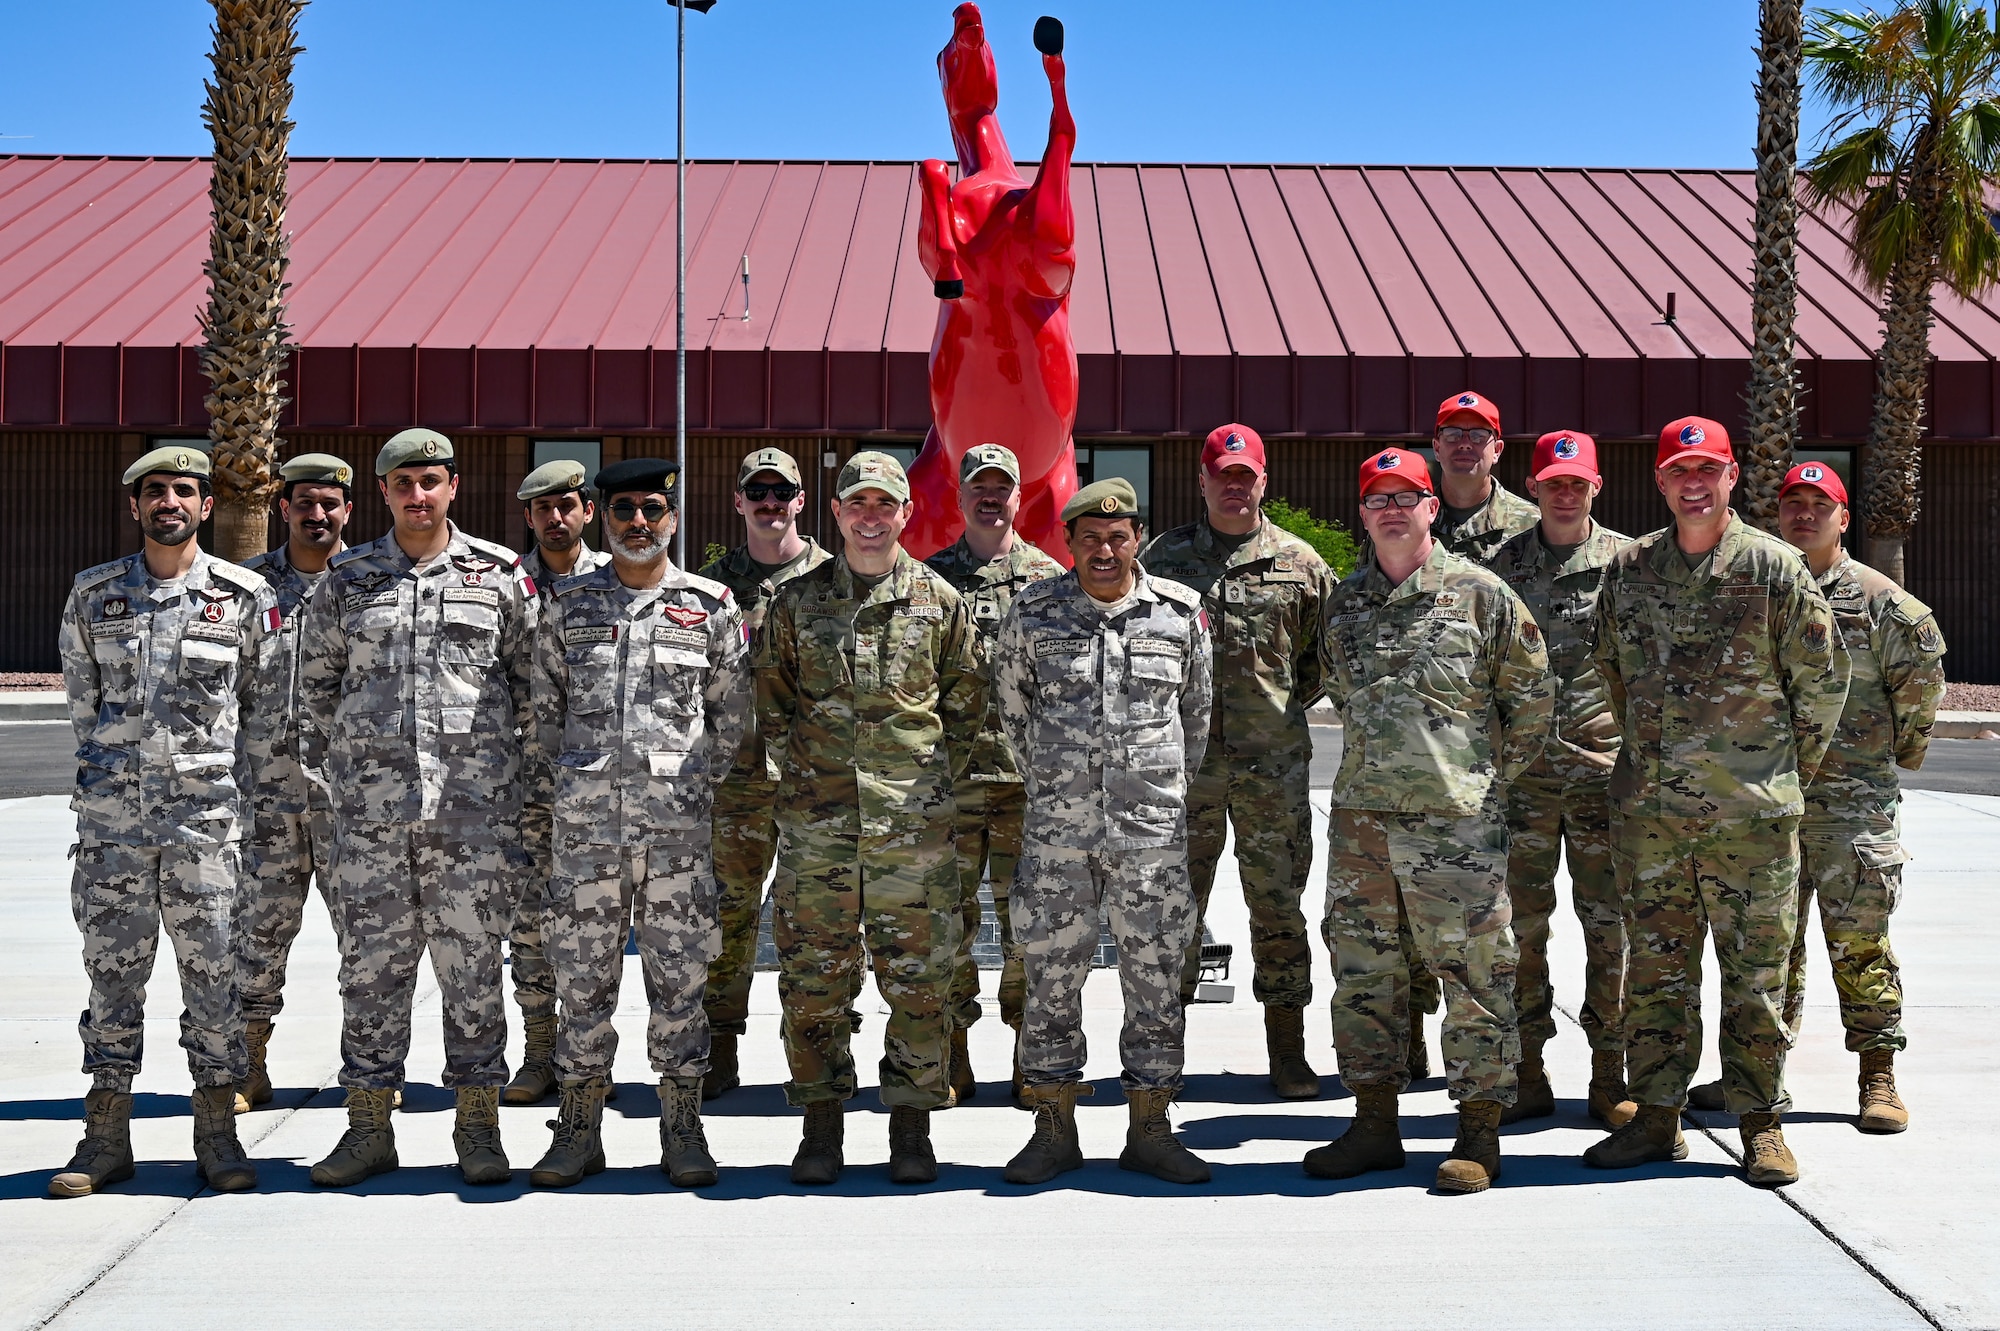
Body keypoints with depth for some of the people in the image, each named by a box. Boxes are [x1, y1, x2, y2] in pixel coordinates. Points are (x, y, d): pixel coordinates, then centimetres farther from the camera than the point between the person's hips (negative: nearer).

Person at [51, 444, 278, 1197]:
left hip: (206, 811, -2)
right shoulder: (93, 595, 8)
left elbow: (265, 703, 7)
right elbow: (82, 697, 15)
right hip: (111, 814, 2)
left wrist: (238, 788, 4)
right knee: (112, 966, 5)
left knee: (213, 967, 1)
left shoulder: (244, 596, 2)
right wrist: (105, 772, 12)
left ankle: (217, 1135, 10)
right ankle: (106, 1135, 13)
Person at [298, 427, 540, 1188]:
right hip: (369, 805, 2)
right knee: (372, 964, 5)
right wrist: (323, 771, 12)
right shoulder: (346, 580, 9)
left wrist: (529, 770, 6)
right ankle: (369, 1126, 15)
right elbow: (316, 683, 16)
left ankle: (478, 1125, 12)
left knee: (471, 965, 2)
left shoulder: (499, 575, 5)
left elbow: (535, 680, 9)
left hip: (472, 803, -2)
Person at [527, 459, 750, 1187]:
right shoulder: (567, 604, 9)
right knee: (582, 976, 4)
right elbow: (545, 705, 14)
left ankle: (683, 1129, 12)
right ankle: (578, 1129, 14)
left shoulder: (710, 606, 6)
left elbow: (732, 711, 11)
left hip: (677, 823, -1)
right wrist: (575, 773, 10)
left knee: (679, 975, 2)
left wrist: (696, 777, 8)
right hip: (585, 822, 1)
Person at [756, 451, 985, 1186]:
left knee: (918, 974, 2)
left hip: (915, 822, -1)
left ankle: (911, 1126, 13)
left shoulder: (941, 602, 5)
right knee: (813, 975, 3)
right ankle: (821, 1125, 15)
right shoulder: (796, 601, 7)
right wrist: (803, 774, 6)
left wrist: (932, 780, 5)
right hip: (816, 821, 1)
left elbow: (967, 705, 11)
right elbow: (770, 705, 13)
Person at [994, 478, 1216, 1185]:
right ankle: (1054, 1129, 15)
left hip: (1152, 829, 0)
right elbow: (1011, 704, 14)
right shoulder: (1034, 613, 1)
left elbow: (1198, 709, 15)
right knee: (1050, 975, 4)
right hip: (1056, 827, 0)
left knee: (1155, 975, 4)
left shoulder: (1181, 613, 2)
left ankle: (1150, 1130, 15)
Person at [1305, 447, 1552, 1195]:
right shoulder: (1345, 602, 12)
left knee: (1473, 970, -2)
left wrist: (1490, 775, 5)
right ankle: (1375, 1121, 20)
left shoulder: (1480, 594, -1)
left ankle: (1479, 1133, 7)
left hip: (1456, 818, -5)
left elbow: (1531, 698, 4)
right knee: (1363, 967, 9)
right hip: (1360, 815, 5)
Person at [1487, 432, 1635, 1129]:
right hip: (1524, 764, 1)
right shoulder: (1506, 563, 9)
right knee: (1522, 921, 4)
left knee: (1609, 921, 2)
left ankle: (1609, 1073, 11)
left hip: (1605, 763, -1)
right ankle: (1528, 1072, 12)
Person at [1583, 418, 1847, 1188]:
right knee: (1655, 965, 8)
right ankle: (1656, 1116, 17)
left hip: (1751, 808, -3)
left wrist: (1792, 769, 9)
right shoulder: (1628, 570, 7)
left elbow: (1822, 679, 4)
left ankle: (1761, 1123, 13)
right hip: (1648, 806, 3)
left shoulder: (1775, 569, -3)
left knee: (1756, 968, 3)